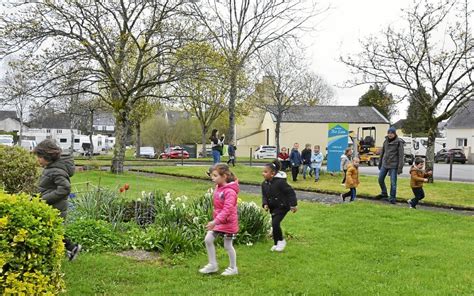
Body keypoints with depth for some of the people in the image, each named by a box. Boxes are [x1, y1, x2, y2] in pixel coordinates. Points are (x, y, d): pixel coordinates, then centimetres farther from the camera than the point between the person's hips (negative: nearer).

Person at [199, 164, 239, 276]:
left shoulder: (230, 191, -24)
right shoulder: (218, 187, 3)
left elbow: (227, 210, -30)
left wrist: (215, 221, -35)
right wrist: (214, 220, 15)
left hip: (228, 222, -8)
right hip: (217, 221, 8)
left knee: (227, 245, 5)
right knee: (208, 240, 4)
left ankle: (233, 268, 23)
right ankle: (213, 265, 17)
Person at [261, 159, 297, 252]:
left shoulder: (280, 182, -24)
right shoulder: (264, 184, -2)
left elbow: (290, 192, -18)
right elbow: (264, 195, 7)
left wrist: (293, 205, -17)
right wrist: (265, 204, -12)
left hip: (282, 207, -7)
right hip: (273, 207, 7)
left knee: (275, 223, -17)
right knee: (274, 225, 9)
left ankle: (281, 241, 5)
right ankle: (276, 244, 24)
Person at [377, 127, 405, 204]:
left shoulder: (399, 142, -11)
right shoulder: (386, 141, 6)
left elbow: (401, 155, -13)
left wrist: (400, 168, -16)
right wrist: (380, 163, 18)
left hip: (393, 165, -6)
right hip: (385, 164, 6)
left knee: (393, 182, -2)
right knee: (380, 179, 14)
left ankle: (392, 198, 10)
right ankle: (384, 193, 33)